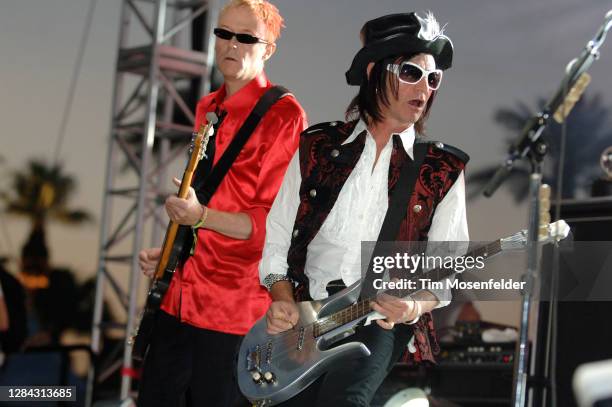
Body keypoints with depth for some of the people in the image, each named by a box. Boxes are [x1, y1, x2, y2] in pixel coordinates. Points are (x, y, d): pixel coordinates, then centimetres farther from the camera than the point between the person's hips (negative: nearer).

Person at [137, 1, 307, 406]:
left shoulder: (282, 115, -11)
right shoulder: (208, 108, 13)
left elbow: (275, 221, -15)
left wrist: (201, 217, -25)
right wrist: (171, 252, 16)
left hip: (234, 307, -8)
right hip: (181, 296, 8)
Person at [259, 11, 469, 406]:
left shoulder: (444, 170, 4)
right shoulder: (317, 148, 8)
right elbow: (277, 237, 12)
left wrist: (416, 306, -21)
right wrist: (282, 299, -5)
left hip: (381, 324, -3)